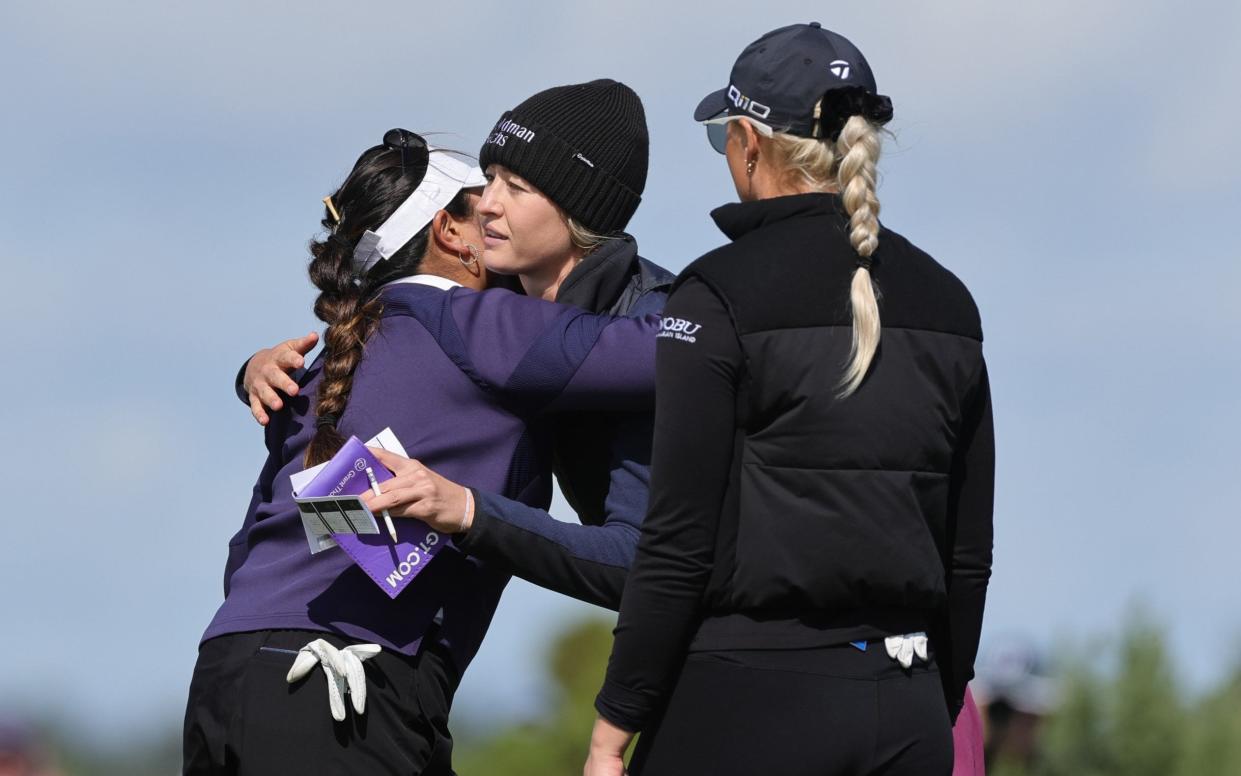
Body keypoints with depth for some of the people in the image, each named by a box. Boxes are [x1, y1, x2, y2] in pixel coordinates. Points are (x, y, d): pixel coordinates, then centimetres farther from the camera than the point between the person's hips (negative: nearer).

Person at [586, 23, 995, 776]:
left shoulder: (722, 297, -7)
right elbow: (967, 554, 13)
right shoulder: (946, 304, 11)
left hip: (749, 703, -6)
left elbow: (680, 544, -11)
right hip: (904, 712, 6)